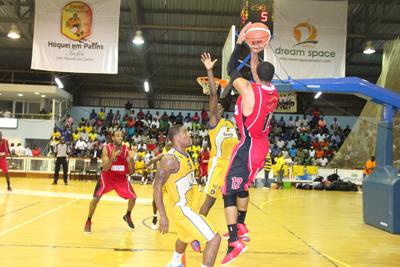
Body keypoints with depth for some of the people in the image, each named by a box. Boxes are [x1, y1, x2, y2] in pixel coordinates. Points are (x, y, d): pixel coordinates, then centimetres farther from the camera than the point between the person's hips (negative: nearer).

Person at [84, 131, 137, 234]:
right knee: (96, 198, -18)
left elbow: (131, 169, -13)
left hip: (121, 178, 3)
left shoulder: (127, 150, -11)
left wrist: (131, 158, -31)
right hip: (107, 176, -3)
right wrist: (112, 158, -40)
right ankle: (88, 221, 5)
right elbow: (105, 168, -24)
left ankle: (127, 216, 27)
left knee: (133, 197, -4)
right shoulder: (107, 149, -18)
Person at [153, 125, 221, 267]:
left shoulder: (185, 155, 7)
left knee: (185, 237, 32)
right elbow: (157, 185, -22)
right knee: (214, 239, -13)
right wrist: (163, 216, -24)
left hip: (186, 206, 10)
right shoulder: (170, 159, -22)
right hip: (180, 209, -10)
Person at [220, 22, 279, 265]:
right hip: (262, 146, 8)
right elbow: (261, 78, 21)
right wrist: (255, 53, 16)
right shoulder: (274, 95, 2)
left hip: (248, 146, -8)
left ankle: (234, 243, -7)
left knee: (229, 193, -3)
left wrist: (240, 42, 1)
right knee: (242, 186, 25)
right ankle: (241, 226, 38)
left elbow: (232, 70, -4)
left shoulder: (249, 89, -19)